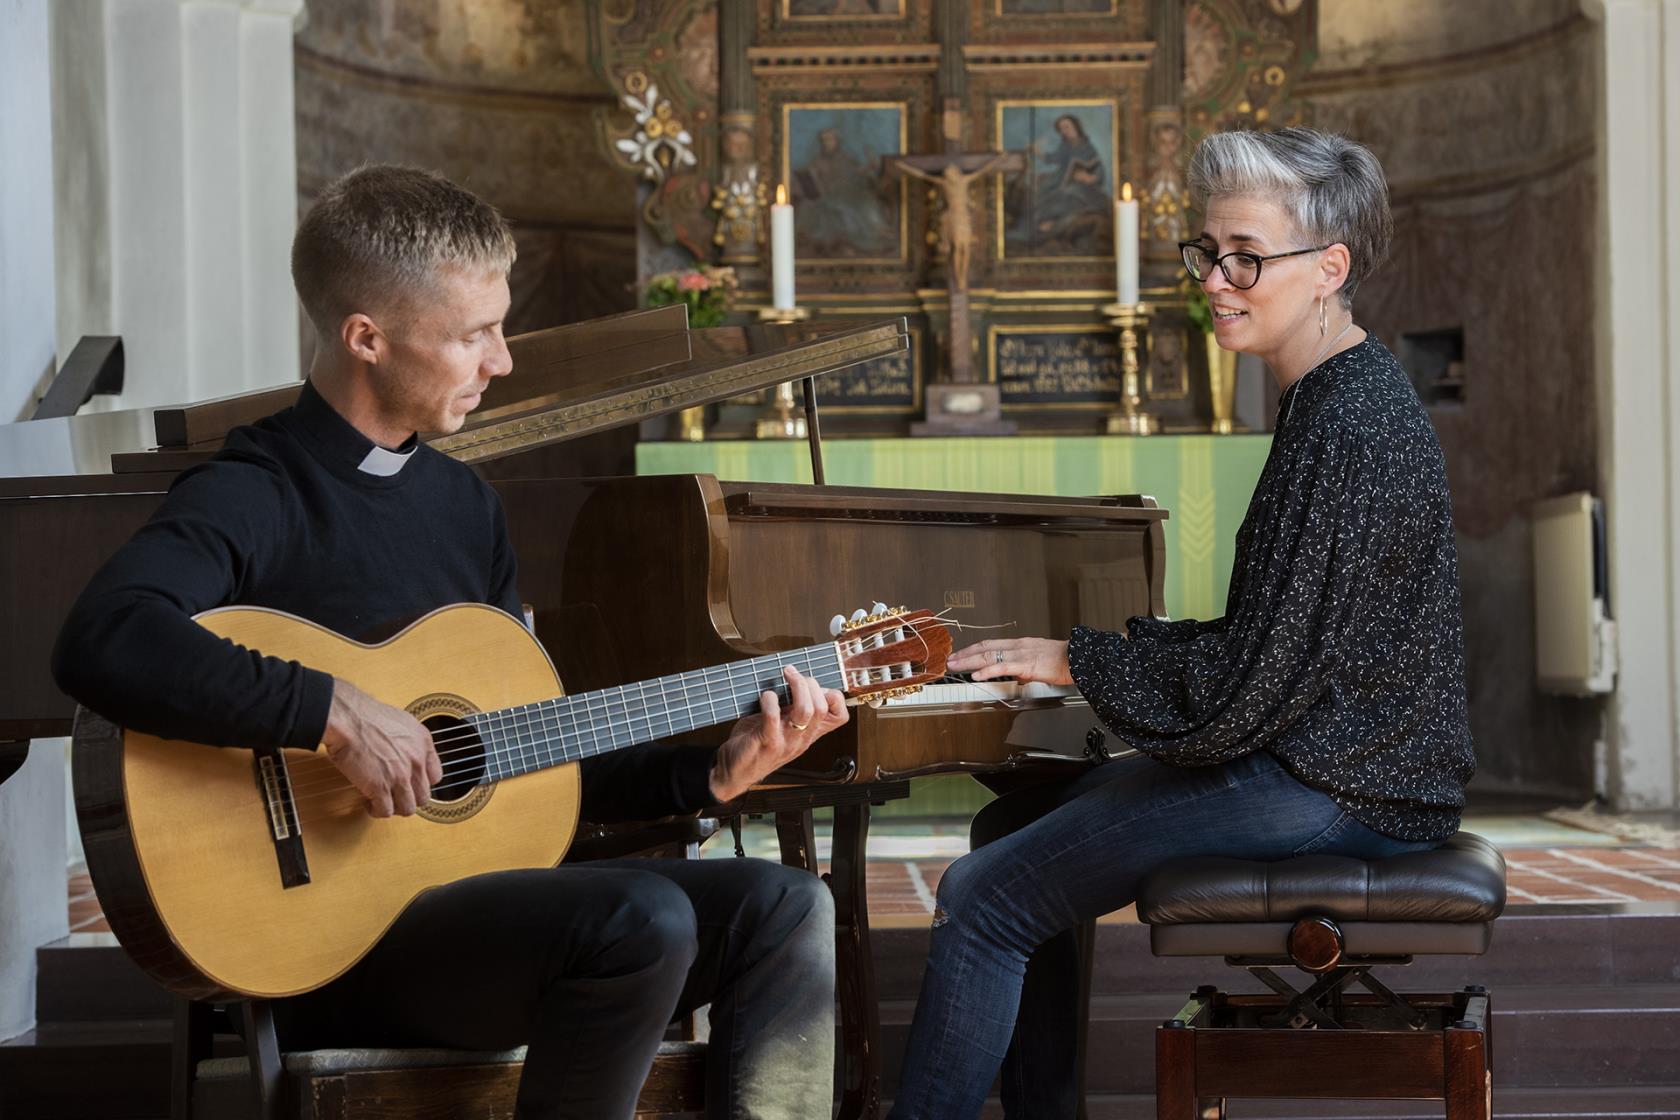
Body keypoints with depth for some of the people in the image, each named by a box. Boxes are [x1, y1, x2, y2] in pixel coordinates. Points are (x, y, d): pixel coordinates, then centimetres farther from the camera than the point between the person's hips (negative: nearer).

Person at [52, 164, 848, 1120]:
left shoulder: (463, 501, 16)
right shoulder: (255, 497, -9)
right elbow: (102, 645, -31)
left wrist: (711, 776, 6)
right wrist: (336, 712, -31)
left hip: (486, 893, 8)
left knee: (786, 909, -9)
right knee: (643, 920, -30)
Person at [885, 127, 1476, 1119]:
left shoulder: (1350, 429, -21)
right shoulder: (1343, 395, 11)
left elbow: (1252, 686, -22)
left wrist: (1076, 661, -10)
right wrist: (1117, 646, 11)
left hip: (1335, 795, -11)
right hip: (1333, 756, 11)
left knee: (983, 900, -10)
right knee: (1012, 826, 18)